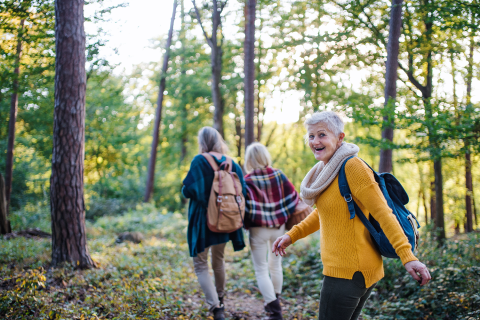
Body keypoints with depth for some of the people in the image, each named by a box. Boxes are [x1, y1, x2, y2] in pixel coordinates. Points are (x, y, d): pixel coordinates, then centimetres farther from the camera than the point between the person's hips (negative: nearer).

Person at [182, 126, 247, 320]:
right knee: (219, 261, 24)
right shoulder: (232, 164, 0)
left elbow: (189, 190, -19)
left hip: (202, 220, -5)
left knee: (200, 265, 4)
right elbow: (242, 192, 1)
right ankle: (220, 299, 41)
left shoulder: (199, 161, -14)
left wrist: (185, 189, 2)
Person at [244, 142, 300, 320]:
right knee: (275, 265, 22)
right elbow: (293, 197, -2)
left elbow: (248, 208, -19)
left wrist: (245, 224, -3)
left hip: (258, 230, -4)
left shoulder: (248, 181, -14)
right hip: (278, 227, 4)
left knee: (261, 270, 5)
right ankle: (275, 301, 35)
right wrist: (284, 217, 10)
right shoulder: (279, 175, -4)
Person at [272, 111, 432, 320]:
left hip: (348, 273, -10)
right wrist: (291, 236, 19)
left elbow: (382, 213, -21)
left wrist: (407, 257, -26)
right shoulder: (327, 170, 12)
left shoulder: (352, 166, -16)